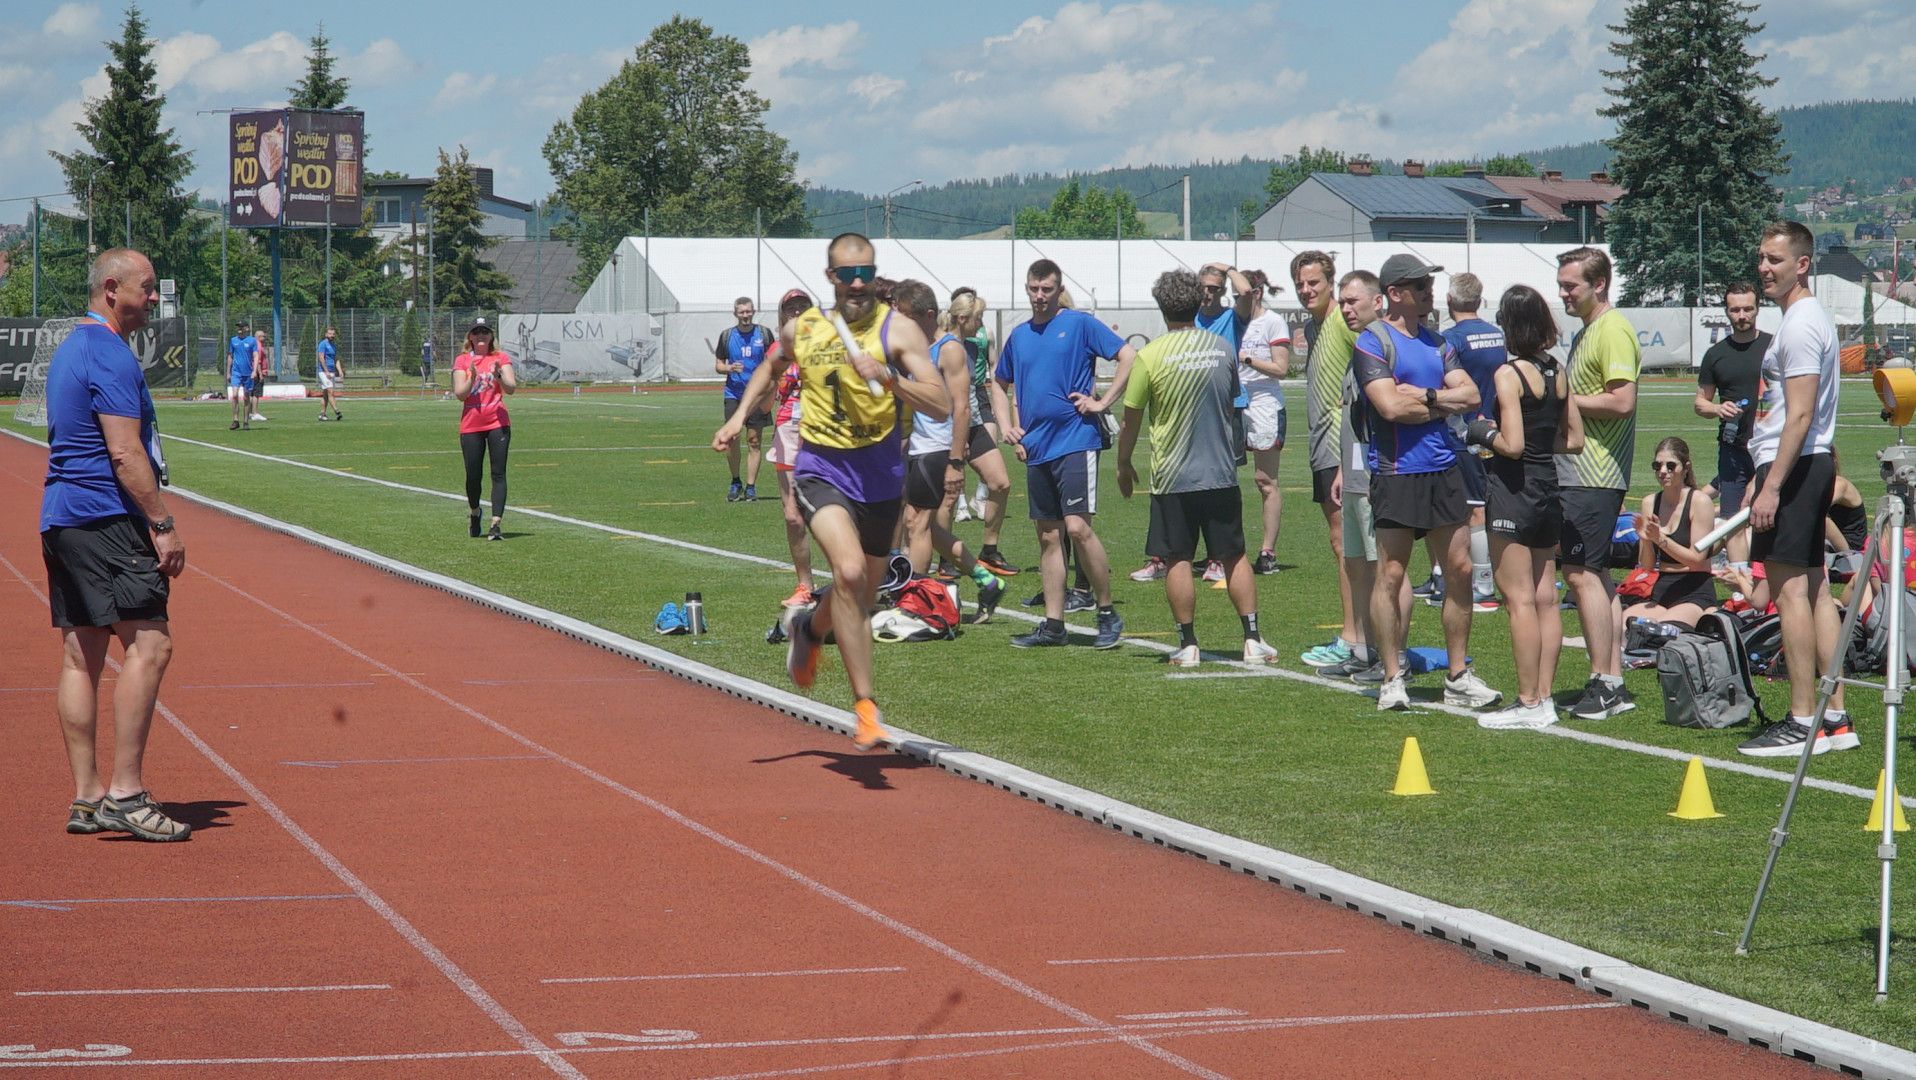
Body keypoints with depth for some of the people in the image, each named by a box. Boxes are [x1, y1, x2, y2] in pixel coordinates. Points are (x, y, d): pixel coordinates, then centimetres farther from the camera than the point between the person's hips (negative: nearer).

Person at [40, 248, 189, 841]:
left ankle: (86, 798, 9)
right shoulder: (111, 357, -12)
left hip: (59, 520, 10)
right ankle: (124, 794, -16)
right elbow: (125, 453, -19)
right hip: (106, 519, -10)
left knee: (81, 656, 8)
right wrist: (163, 524, -16)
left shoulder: (69, 351, 20)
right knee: (149, 644, -12)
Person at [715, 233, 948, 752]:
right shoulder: (801, 330, 2)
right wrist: (740, 415, 15)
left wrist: (888, 378, -28)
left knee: (861, 594, 16)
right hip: (822, 470, -1)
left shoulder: (897, 329, -7)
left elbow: (942, 404, -15)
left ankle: (807, 627, 54)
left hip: (881, 475, 1)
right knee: (848, 570, -26)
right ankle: (865, 706, -22)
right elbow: (770, 367, 27)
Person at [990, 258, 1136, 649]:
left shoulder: (1080, 324, -3)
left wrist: (1102, 402, -10)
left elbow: (1129, 356, -8)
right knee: (1048, 536, 8)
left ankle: (1108, 613, -3)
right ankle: (1053, 624, 11)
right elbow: (1000, 384, 28)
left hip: (1076, 440, -6)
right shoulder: (1018, 336, 14)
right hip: (1036, 448, 6)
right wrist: (1007, 426, 13)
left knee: (1077, 527, -15)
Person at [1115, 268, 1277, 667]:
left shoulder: (1151, 355, -10)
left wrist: (1123, 465, 11)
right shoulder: (1223, 348, 2)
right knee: (1235, 557, 9)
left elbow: (1130, 420, -4)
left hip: (1173, 477, -3)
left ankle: (1188, 645, 4)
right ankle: (1253, 640, 6)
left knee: (1178, 560, 3)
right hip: (1221, 473, 3)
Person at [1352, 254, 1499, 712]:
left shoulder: (1436, 341, 15)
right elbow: (1390, 405, -18)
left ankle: (1459, 676, 15)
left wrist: (1424, 396, -10)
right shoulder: (1372, 342, -6)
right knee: (1391, 575, -3)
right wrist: (1443, 403, -5)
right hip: (1397, 473, -6)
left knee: (1460, 569, 7)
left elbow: (1470, 394, 5)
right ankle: (1392, 680, 5)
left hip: (1444, 471, 7)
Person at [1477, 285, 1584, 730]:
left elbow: (1512, 444, -20)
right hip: (1548, 488, 8)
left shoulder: (1508, 373, -14)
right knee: (1545, 599, 10)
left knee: (1519, 600, -5)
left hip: (1512, 489, -8)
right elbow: (1574, 440, 11)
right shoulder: (1557, 372, 7)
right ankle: (1544, 698, 14)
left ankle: (1528, 703, -4)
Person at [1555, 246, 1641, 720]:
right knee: (1596, 575, 11)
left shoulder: (1613, 330, -13)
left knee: (1582, 573, -11)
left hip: (1595, 476, -11)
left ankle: (1604, 685, -8)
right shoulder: (1587, 332, 19)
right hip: (1580, 471, 11)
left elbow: (1622, 401, -21)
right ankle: (1613, 684, 15)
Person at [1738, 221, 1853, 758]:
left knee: (1789, 589, -10)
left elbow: (1799, 415, -20)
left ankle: (1803, 723, -10)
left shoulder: (1800, 324, -14)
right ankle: (1835, 718, 12)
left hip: (1793, 469, -11)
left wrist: (1771, 487, -23)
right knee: (1814, 589, 10)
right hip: (1811, 467, 11)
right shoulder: (1809, 317, 19)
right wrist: (1761, 476, 25)